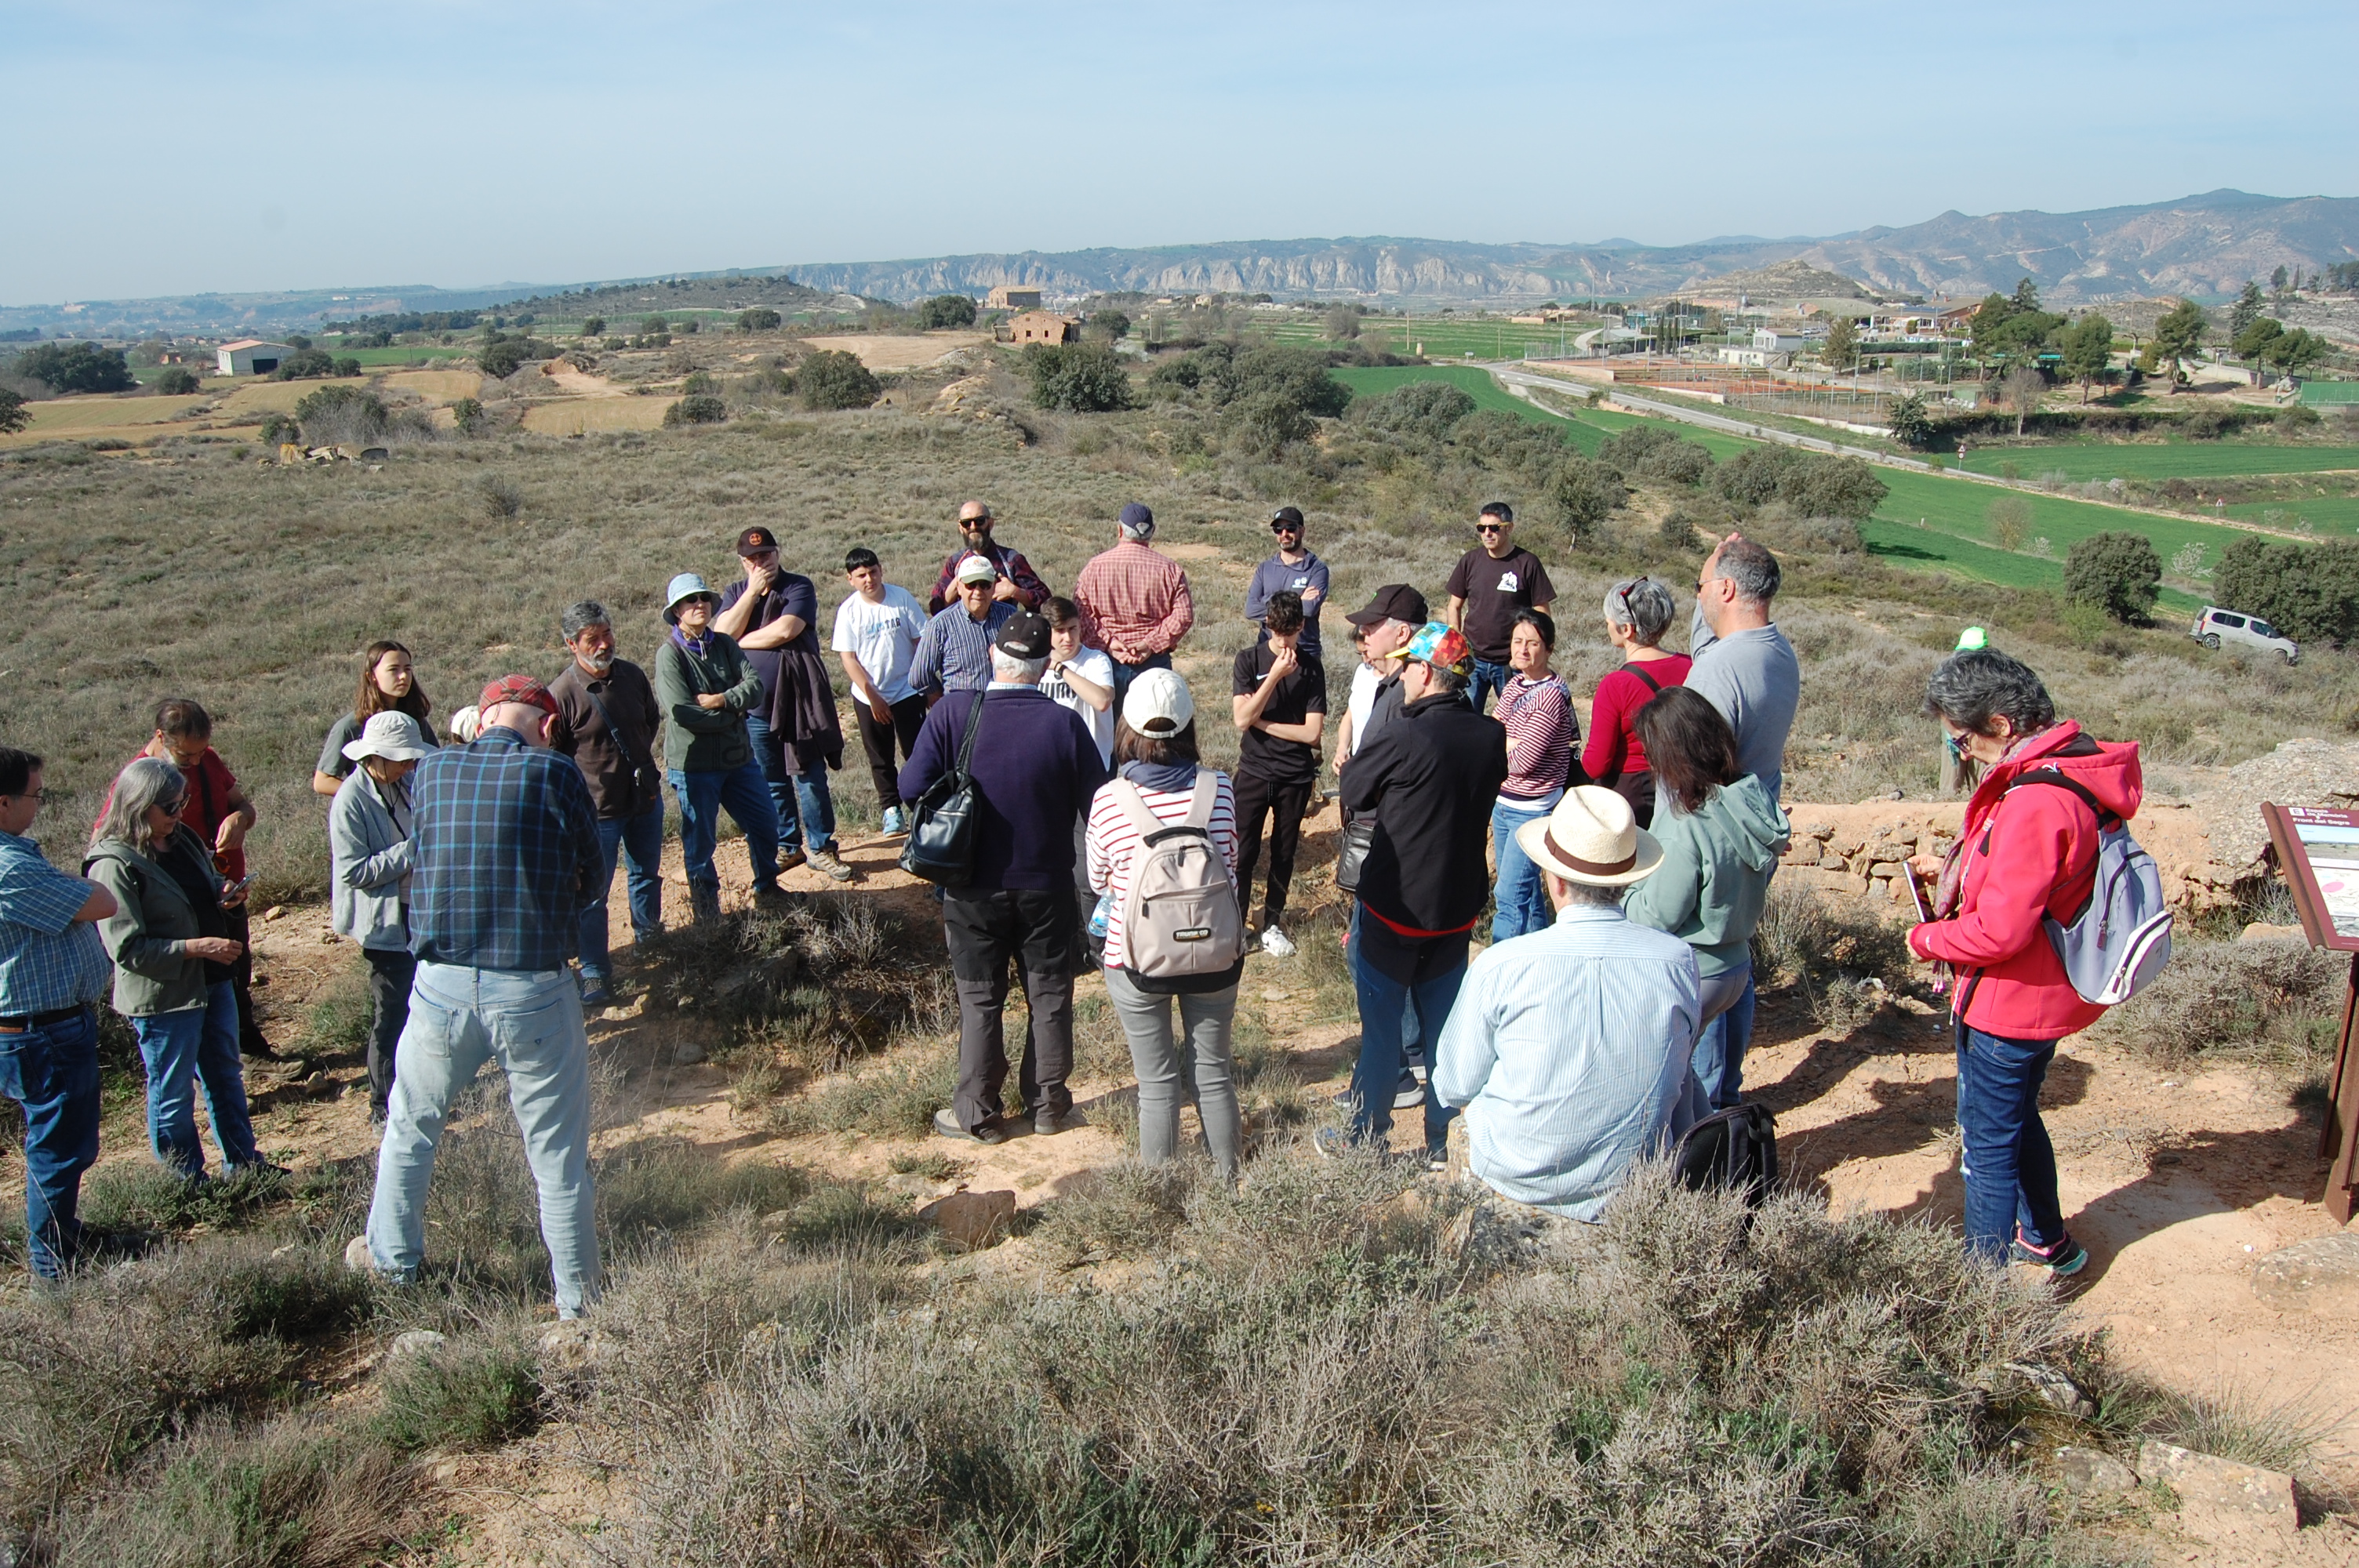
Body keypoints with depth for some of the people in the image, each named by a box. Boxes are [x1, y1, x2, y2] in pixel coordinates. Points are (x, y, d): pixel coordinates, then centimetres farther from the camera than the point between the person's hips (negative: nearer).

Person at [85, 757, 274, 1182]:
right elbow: (128, 949, -23)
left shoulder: (182, 839, 3)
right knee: (173, 1096, 8)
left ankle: (244, 1162, 36)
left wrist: (224, 895, -1)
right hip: (163, 997, -8)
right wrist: (196, 947, -26)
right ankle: (187, 1182, 23)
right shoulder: (114, 866, -21)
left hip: (212, 982, 8)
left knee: (226, 1077, 21)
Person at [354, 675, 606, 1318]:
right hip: (536, 992, -3)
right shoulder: (555, 775, -9)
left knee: (410, 1130, 26)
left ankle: (392, 1256, 44)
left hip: (442, 987, 3)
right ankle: (577, 1299, 20)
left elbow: (416, 859, 14)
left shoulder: (431, 771, 0)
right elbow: (590, 875, 2)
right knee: (559, 1155, 9)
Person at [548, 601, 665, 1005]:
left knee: (647, 872, 25)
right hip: (597, 809, -6)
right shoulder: (562, 694, -20)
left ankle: (648, 933, 49)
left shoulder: (632, 675, -3)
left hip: (646, 798, 6)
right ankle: (594, 974, 12)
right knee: (593, 893, 1)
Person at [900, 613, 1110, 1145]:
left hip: (973, 887, 0)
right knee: (1049, 996, 16)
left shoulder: (952, 712, -16)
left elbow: (912, 788, -15)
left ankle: (978, 1114, 21)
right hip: (1047, 886, 0)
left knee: (980, 1000, 13)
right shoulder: (1064, 724, -15)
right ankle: (1048, 1104, 28)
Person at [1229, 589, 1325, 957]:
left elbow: (1312, 732, -10)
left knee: (1284, 854, 11)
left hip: (1296, 776, 1)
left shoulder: (1311, 669, -3)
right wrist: (1275, 675, -23)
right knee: (1244, 853, 1)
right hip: (1253, 772, -1)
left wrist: (1260, 721, -12)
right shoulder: (1248, 660, -5)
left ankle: (1272, 924, 25)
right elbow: (1241, 719, -17)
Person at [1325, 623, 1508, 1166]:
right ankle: (1442, 1142, 28)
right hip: (1457, 911, 5)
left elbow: (1353, 794, -8)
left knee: (1381, 1029, 10)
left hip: (1394, 910, -5)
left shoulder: (1402, 738, -23)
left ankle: (1365, 1138, 23)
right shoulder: (1492, 738, -5)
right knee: (1444, 1028, 18)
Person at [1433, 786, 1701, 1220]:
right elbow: (1675, 1070, 4)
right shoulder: (1679, 961, -14)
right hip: (1635, 1197, 1)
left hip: (1517, 1182, -1)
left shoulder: (1500, 965, -20)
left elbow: (1453, 1087, -7)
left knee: (1457, 1130, 29)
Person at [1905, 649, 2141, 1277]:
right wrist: (1960, 870, 6)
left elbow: (1999, 932, -29)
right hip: (2048, 992, 10)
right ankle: (2046, 1241, 44)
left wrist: (1925, 938, -13)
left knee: (1987, 1139, 6)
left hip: (2009, 1005, -10)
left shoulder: (2035, 803, -31)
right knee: (2017, 1119, 27)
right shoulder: (2072, 763, 0)